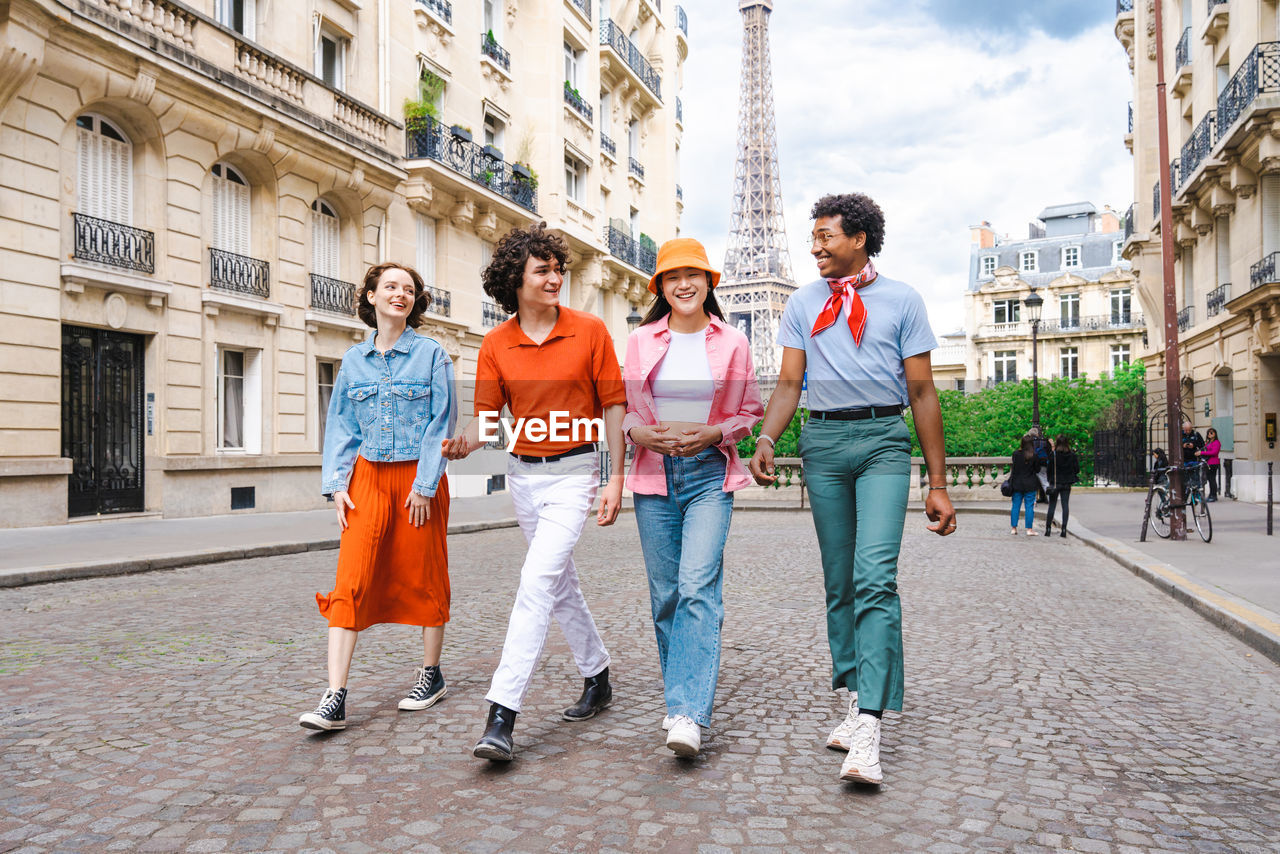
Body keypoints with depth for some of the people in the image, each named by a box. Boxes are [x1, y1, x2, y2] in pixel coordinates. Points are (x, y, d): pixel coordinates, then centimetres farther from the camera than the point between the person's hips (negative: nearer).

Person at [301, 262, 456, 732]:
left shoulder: (432, 354, -1)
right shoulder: (353, 360, 9)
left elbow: (442, 422, -5)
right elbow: (340, 427, 11)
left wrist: (424, 485, -11)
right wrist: (336, 484, 0)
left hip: (418, 477, -2)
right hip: (367, 477, 3)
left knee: (423, 578, 7)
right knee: (351, 582, -7)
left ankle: (431, 674, 25)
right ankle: (335, 699, -7)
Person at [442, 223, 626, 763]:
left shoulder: (590, 331, -6)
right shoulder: (496, 344, 1)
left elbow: (613, 406, -3)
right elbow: (487, 414, 1)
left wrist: (617, 479, -8)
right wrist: (466, 440, -22)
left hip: (573, 473, -4)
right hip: (522, 474, 5)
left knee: (537, 582, -16)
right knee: (560, 582, 15)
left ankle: (502, 715, -15)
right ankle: (597, 678, 35)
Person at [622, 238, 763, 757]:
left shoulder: (732, 343, 5)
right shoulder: (641, 341, 8)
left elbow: (750, 412, 9)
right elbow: (623, 408, 12)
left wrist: (714, 432, -10)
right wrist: (641, 432, -10)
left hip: (710, 473, -2)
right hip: (654, 474, 2)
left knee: (698, 585, -15)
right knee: (665, 592, 6)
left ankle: (689, 715, -17)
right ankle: (681, 699, 22)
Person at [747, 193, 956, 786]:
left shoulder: (902, 300, 7)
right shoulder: (803, 303, 14)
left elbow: (922, 391, 5)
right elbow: (789, 382, 9)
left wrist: (938, 484, 1)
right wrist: (766, 439, -12)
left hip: (883, 438, -3)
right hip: (822, 439, 3)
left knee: (875, 578, -16)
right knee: (839, 582, 7)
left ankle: (868, 730, -16)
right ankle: (855, 701, 19)